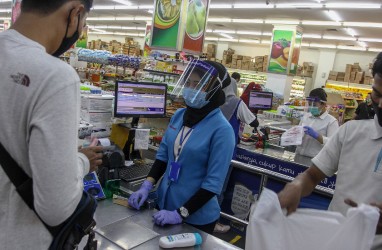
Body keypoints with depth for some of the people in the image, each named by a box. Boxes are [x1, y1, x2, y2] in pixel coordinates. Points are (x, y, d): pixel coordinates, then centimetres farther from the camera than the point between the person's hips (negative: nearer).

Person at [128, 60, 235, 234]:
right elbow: (163, 155, 6)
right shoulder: (179, 115, -2)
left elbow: (214, 182, -20)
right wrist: (147, 186, -6)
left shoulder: (221, 130, -20)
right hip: (165, 203, 6)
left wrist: (181, 213, -21)